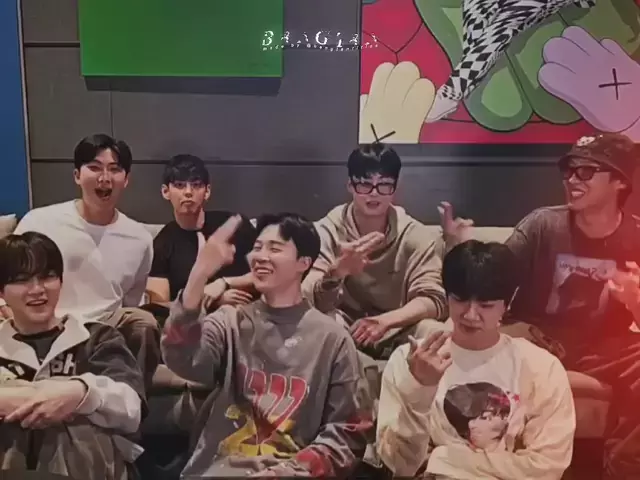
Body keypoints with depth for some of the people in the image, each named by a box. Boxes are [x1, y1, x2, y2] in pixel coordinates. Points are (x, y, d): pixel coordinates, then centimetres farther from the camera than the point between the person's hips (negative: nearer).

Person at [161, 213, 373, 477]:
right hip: (215, 467, 2)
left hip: (286, 471, -1)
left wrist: (291, 470, -12)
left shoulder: (332, 338, 3)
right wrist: (199, 274, -22)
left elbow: (349, 431, 2)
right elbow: (184, 361, -11)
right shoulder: (231, 321, 8)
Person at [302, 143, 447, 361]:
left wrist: (384, 321, -33)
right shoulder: (328, 230, -11)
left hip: (395, 337, 1)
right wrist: (337, 271, -44)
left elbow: (433, 299, -14)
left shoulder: (413, 233, -8)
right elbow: (313, 301, -20)